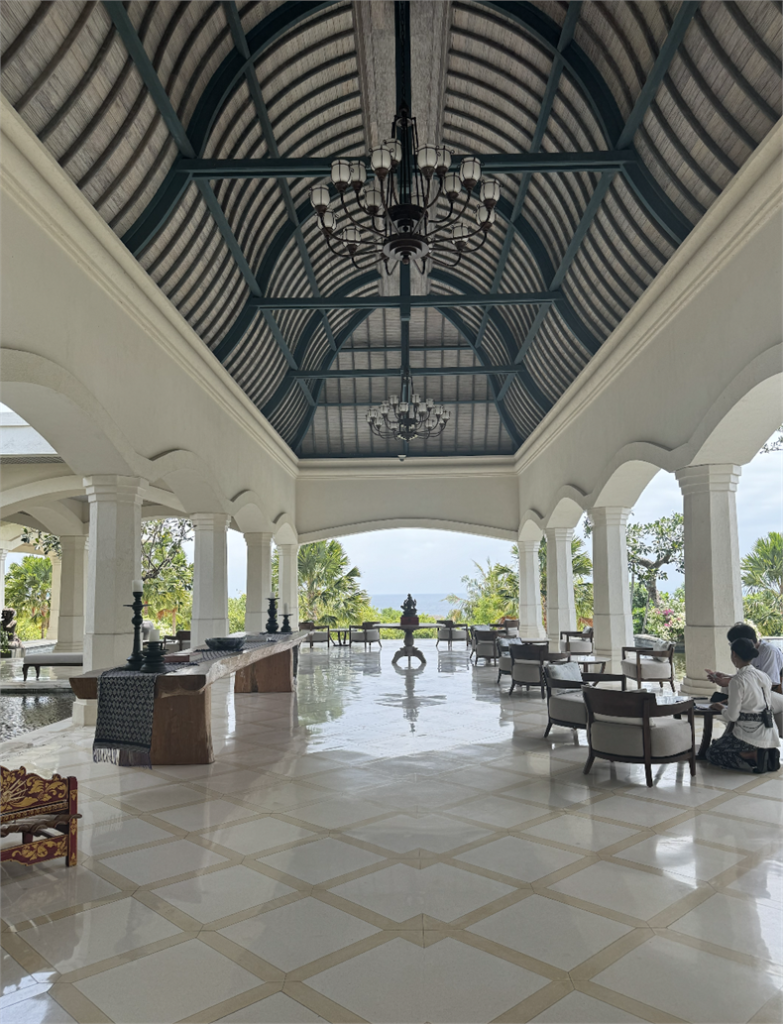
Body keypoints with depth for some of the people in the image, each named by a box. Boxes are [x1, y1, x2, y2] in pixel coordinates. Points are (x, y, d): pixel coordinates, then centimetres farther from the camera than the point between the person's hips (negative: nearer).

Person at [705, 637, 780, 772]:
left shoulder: (737, 681, -20)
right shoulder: (764, 676, 3)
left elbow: (732, 716, -17)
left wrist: (721, 708, 4)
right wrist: (728, 702, 19)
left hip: (749, 735, -8)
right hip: (769, 734, 8)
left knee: (712, 753, 11)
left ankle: (754, 756, -7)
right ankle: (767, 754, 8)